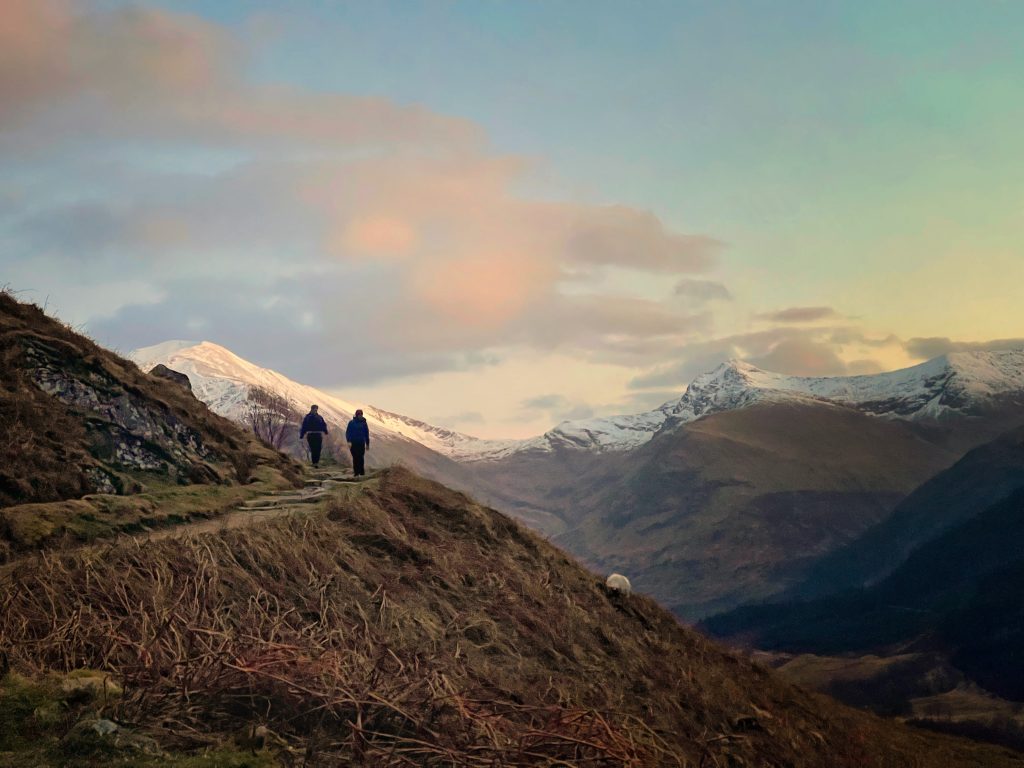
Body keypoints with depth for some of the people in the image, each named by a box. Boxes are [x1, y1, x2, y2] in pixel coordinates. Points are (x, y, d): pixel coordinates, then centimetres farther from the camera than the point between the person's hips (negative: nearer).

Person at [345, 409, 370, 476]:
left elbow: (366, 434, 13)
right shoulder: (351, 423, 0)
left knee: (361, 457, -6)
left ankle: (361, 471, 0)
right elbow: (348, 433, -1)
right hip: (353, 443, -1)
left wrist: (367, 444, 15)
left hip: (361, 443, 1)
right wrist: (349, 441, -15)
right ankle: (356, 472, 3)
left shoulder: (363, 423, 6)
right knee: (355, 457, -1)